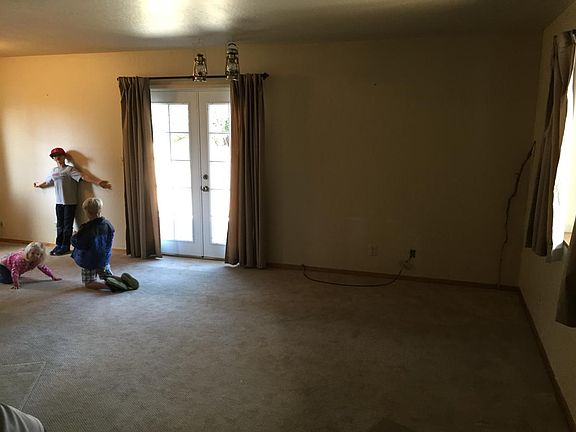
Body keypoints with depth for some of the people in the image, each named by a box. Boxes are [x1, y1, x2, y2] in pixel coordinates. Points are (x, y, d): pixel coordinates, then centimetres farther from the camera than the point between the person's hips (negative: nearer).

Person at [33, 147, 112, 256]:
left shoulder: (70, 169, -8)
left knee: (67, 225, 0)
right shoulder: (54, 171, 13)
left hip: (70, 202, -6)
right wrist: (38, 184, 50)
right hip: (59, 202, 6)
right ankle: (59, 245, 19)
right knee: (59, 225, 11)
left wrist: (98, 182, -34)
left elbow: (83, 176, -21)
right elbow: (46, 182, 32)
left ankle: (65, 247, 8)